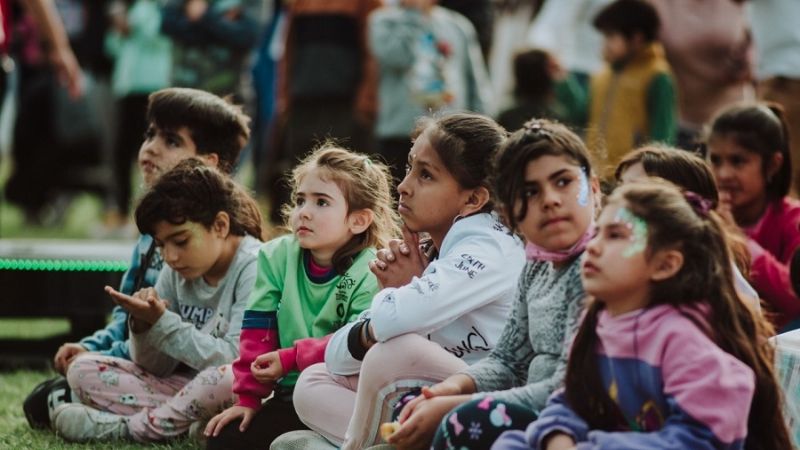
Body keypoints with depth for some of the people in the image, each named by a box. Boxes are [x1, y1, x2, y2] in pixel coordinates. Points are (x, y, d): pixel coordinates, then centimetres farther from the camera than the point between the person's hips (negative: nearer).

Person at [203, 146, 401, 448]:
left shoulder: (371, 275, -11)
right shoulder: (278, 256, 3)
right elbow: (257, 333, 2)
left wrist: (291, 358, -20)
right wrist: (248, 397, -1)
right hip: (288, 397, 5)